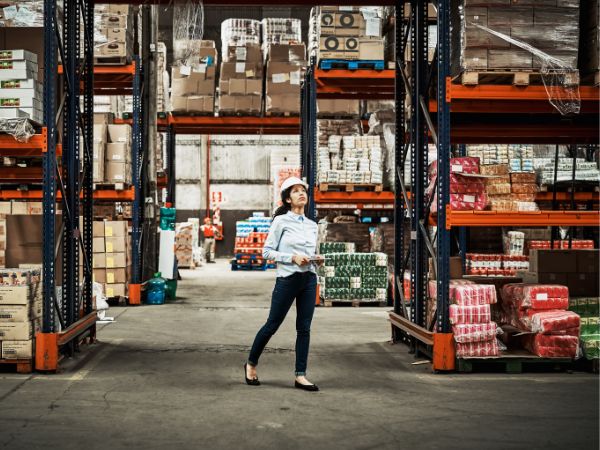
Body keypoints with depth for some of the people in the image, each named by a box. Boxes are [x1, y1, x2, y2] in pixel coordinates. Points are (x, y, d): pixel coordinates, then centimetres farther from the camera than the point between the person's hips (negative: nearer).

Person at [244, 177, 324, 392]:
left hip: (309, 279, 5)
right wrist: (292, 257, -16)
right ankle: (251, 364, 24)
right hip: (288, 278, -5)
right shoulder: (281, 221, -4)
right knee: (272, 325, 4)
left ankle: (300, 376, 9)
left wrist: (316, 260, 1)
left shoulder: (312, 225, 12)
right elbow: (267, 251, -6)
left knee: (304, 328, 3)